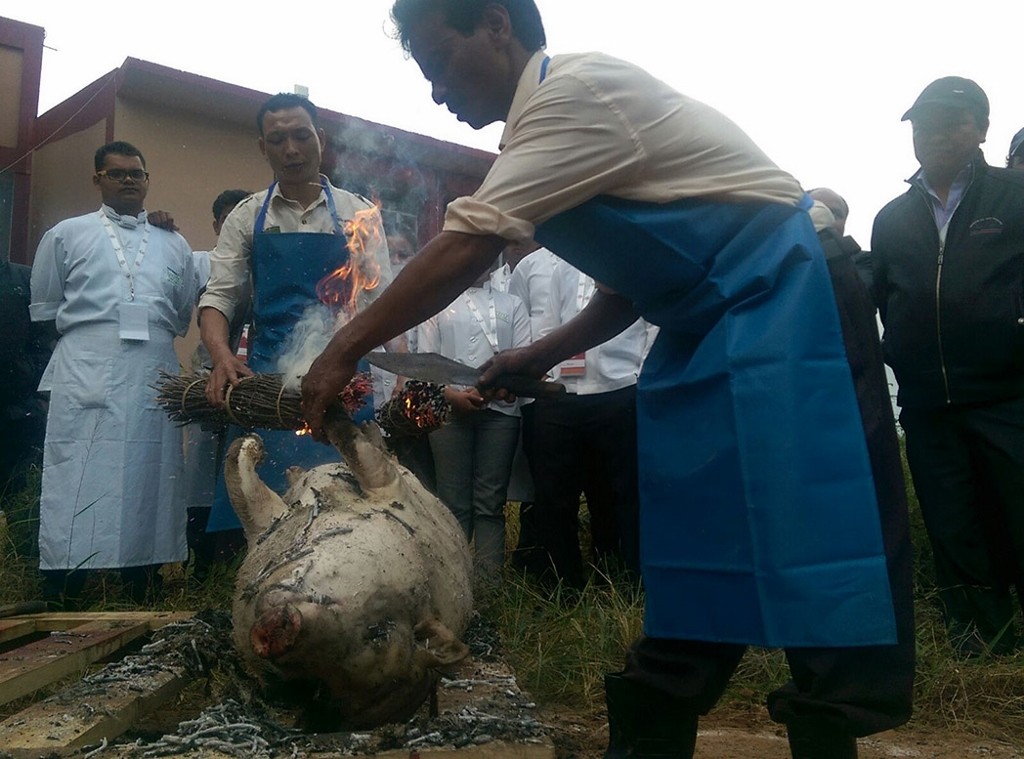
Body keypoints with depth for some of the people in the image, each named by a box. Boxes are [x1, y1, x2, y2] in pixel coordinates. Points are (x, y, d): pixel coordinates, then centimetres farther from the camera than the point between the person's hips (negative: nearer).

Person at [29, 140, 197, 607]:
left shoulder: (174, 245, 18)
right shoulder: (67, 235, 12)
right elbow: (45, 309, 14)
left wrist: (145, 334, 11)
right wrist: (89, 330, 9)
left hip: (155, 380, 3)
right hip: (86, 380, -2)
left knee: (148, 485, 4)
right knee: (76, 489, -6)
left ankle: (142, 594, 13)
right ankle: (62, 601, -1)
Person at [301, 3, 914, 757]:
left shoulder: (576, 88, -14)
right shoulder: (551, 119, 16)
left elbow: (464, 251, -19)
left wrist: (347, 347, -12)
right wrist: (541, 355, 9)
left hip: (776, 305, -9)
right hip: (709, 328, 10)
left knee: (808, 549, -10)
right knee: (691, 560, 7)